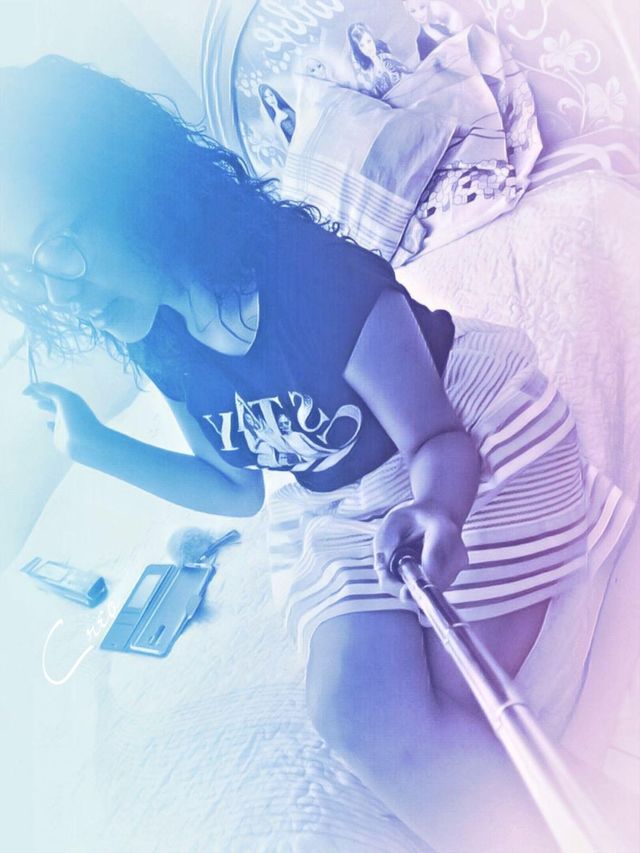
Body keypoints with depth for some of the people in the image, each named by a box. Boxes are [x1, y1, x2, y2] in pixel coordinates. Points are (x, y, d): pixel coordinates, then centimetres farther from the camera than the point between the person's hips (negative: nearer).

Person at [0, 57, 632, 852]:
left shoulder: (302, 269, -26)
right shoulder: (159, 342, -6)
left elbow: (438, 436, -26)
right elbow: (238, 489, 5)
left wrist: (436, 509, -50)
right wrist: (96, 447, -2)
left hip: (474, 447, -4)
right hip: (334, 508, 5)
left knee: (455, 702, -12)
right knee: (356, 713, -13)